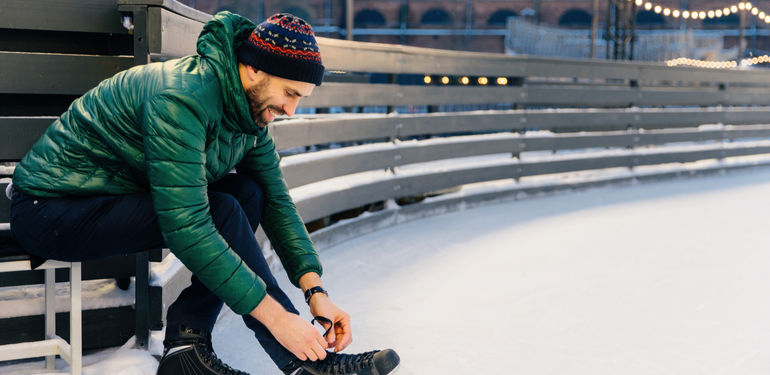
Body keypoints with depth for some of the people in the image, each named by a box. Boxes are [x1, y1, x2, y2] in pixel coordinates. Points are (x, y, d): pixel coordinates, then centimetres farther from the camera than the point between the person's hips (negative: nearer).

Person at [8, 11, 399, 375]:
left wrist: (315, 290, -11)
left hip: (121, 194, 9)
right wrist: (275, 316, -33)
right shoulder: (183, 97, -29)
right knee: (221, 210, -24)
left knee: (247, 193, -7)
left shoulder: (253, 109, -1)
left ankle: (186, 342, -10)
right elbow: (186, 227, -35)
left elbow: (276, 201, 2)